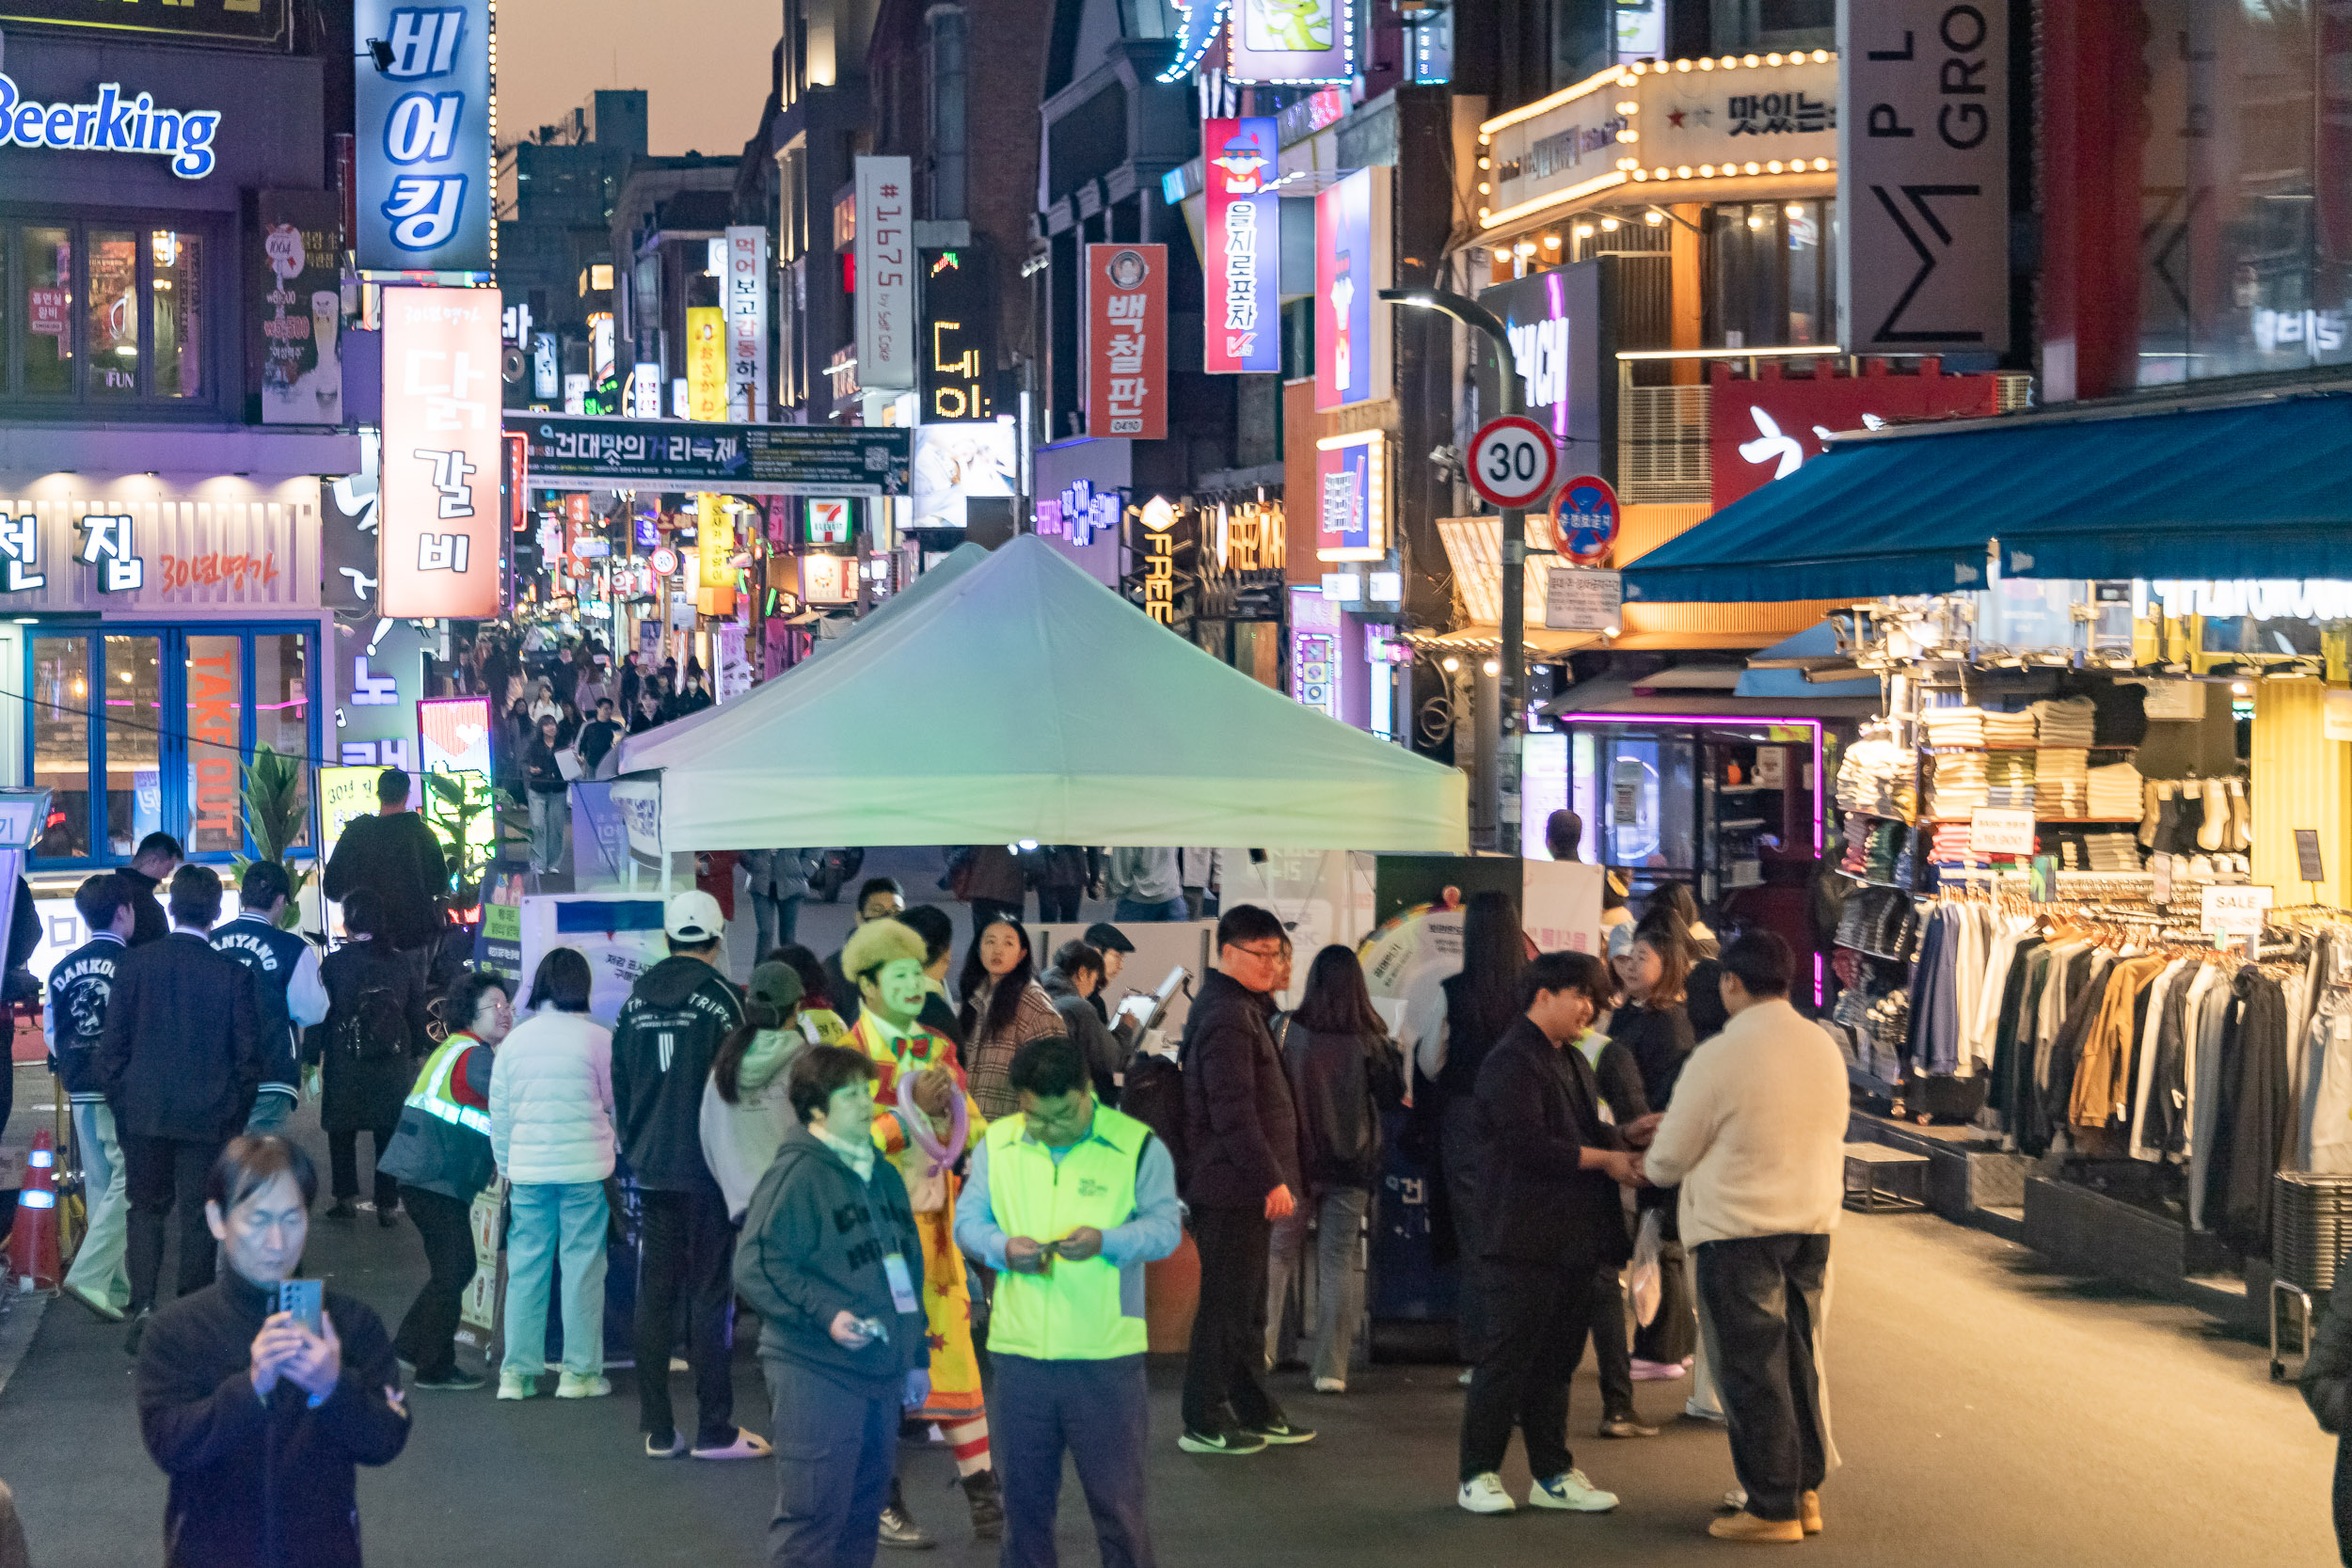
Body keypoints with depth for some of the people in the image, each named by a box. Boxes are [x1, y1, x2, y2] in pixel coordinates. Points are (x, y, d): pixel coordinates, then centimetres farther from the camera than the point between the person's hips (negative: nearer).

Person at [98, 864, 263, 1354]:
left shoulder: (135, 963, -4)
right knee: (198, 1213, 6)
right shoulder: (232, 973, -7)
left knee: (146, 1208, 13)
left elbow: (112, 1042, -1)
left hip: (144, 1111, 1)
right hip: (208, 1113, -1)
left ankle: (142, 1307, -1)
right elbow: (248, 1053, -3)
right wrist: (236, 1113, 9)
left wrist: (117, 1097, 11)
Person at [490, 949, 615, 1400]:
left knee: (525, 1270, 7)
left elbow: (498, 1112, 10)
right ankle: (579, 1372, 5)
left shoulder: (515, 1040, 5)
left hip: (527, 1171, 3)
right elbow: (619, 1105, 3)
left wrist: (506, 1168, 20)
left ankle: (517, 1373, 8)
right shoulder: (597, 1038, -6)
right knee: (582, 1268, 3)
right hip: (585, 1168, -3)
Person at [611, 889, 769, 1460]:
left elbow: (619, 1085, 14)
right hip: (707, 1169, -5)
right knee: (709, 1294, -1)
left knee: (654, 1293, 8)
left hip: (652, 1170, 5)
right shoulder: (718, 996, -9)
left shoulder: (637, 998, 8)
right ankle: (715, 1429, 1)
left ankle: (658, 1429, 10)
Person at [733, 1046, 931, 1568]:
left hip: (879, 1370, 8)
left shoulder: (883, 1174, 17)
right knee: (810, 1519, -8)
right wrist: (825, 1314, -25)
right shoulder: (796, 1176, -10)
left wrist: (917, 1356, 24)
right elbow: (755, 1267, -17)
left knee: (863, 1516, 13)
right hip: (815, 1373, -8)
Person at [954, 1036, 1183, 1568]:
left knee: (1117, 1498, 1)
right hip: (1019, 1348, 3)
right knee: (1025, 1496, 12)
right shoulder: (996, 1145, 6)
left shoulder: (1136, 1146, -4)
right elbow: (967, 1219, 7)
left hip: (1106, 1354, -3)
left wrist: (1106, 1241, -26)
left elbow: (1166, 1228, -7)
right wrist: (1002, 1247, -15)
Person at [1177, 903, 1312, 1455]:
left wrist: (1274, 1176, 21)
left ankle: (1251, 1409, 24)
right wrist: (1271, 1179, -22)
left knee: (1245, 1304, 16)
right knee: (1227, 1303, -5)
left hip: (1245, 1187, 10)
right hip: (1233, 1187, -10)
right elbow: (1233, 1110, -22)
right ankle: (1204, 1422, 0)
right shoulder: (1227, 1015, -15)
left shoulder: (1243, 1009, 19)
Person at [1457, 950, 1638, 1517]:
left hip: (1572, 1238, 9)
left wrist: (1623, 1146, 1)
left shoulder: (1572, 1061, 18)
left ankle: (1552, 1474, 18)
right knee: (1506, 1362, -3)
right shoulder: (1512, 1062, -12)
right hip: (1523, 1238, -9)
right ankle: (1478, 1475, 5)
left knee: (1556, 1361, 12)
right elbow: (1528, 1145, -21)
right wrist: (1603, 1160, -16)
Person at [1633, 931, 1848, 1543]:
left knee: (1752, 1367, 2)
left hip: (1738, 1225, -6)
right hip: (1814, 1219, 6)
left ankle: (1773, 1506, 6)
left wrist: (1645, 1164, 17)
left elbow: (1670, 1159, -9)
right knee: (1800, 1358, 16)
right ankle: (1806, 1491, 24)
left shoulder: (1719, 1057, -16)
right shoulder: (1824, 1047, 5)